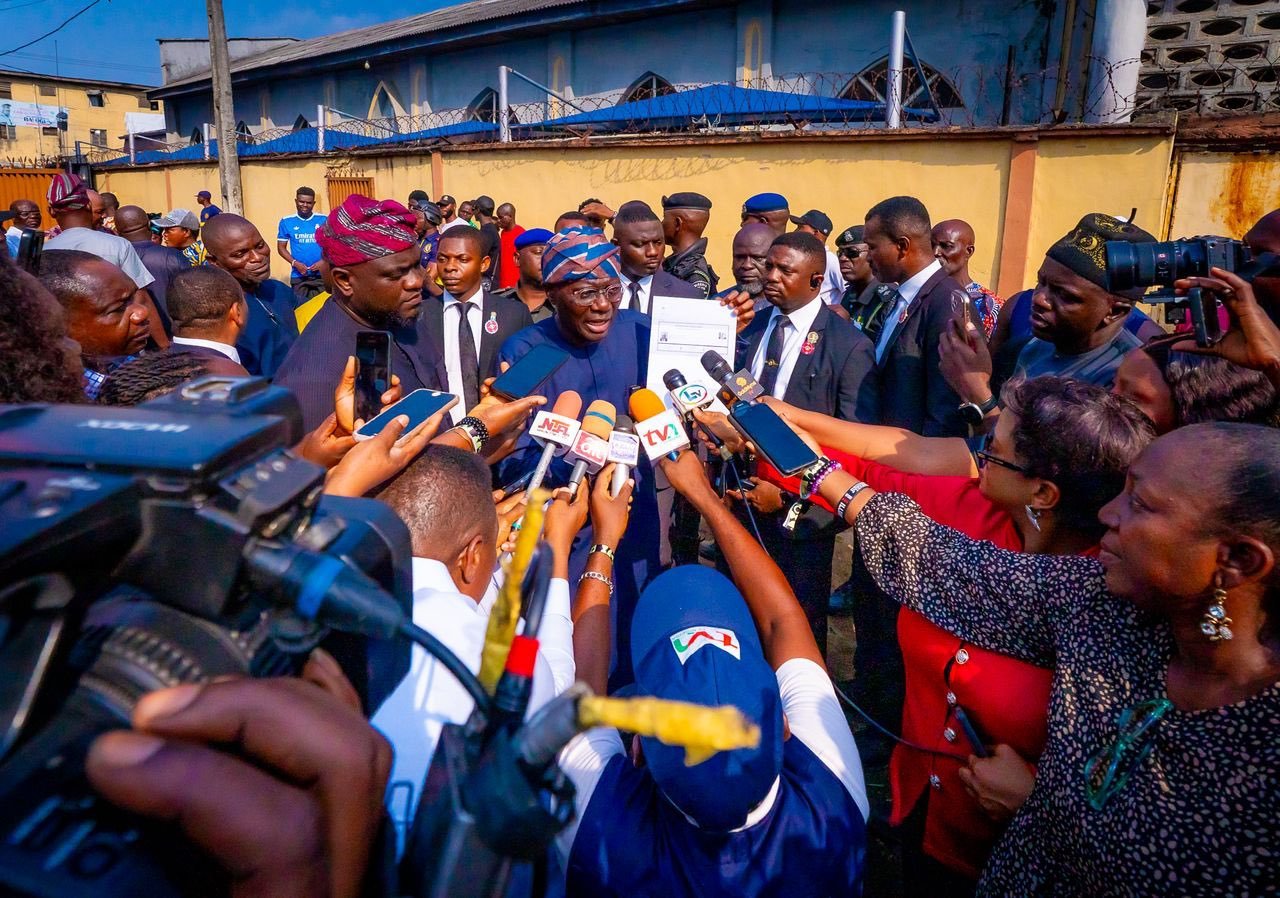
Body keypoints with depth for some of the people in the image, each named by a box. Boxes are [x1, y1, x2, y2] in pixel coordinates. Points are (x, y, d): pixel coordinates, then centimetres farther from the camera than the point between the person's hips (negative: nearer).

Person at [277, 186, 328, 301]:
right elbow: (281, 247, 6)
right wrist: (294, 263, -11)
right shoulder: (286, 222, 2)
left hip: (322, 274, 0)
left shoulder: (324, 220, 1)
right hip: (298, 276, 1)